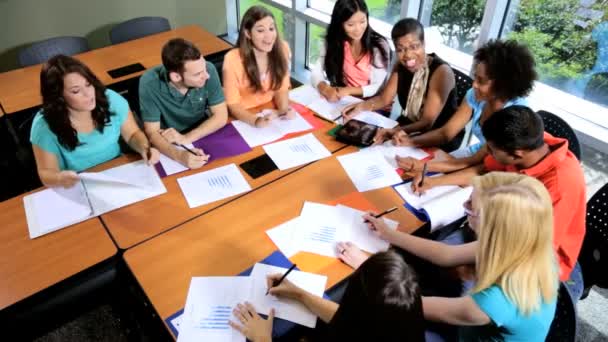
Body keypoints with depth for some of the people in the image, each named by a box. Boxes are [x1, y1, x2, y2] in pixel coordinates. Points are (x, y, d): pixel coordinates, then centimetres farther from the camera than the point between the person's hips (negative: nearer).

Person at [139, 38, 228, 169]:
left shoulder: (208, 69, -20)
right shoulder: (150, 83, -24)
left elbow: (221, 116, -14)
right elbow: (152, 133, -21)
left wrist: (186, 138, -26)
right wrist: (180, 156, -40)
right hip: (169, 147, -1)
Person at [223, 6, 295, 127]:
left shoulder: (282, 49, -11)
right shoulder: (233, 59, -22)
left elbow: (281, 88, 0)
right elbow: (233, 104, -16)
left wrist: (284, 109, -19)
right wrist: (256, 121, -34)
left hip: (271, 112, 2)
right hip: (243, 117, -2)